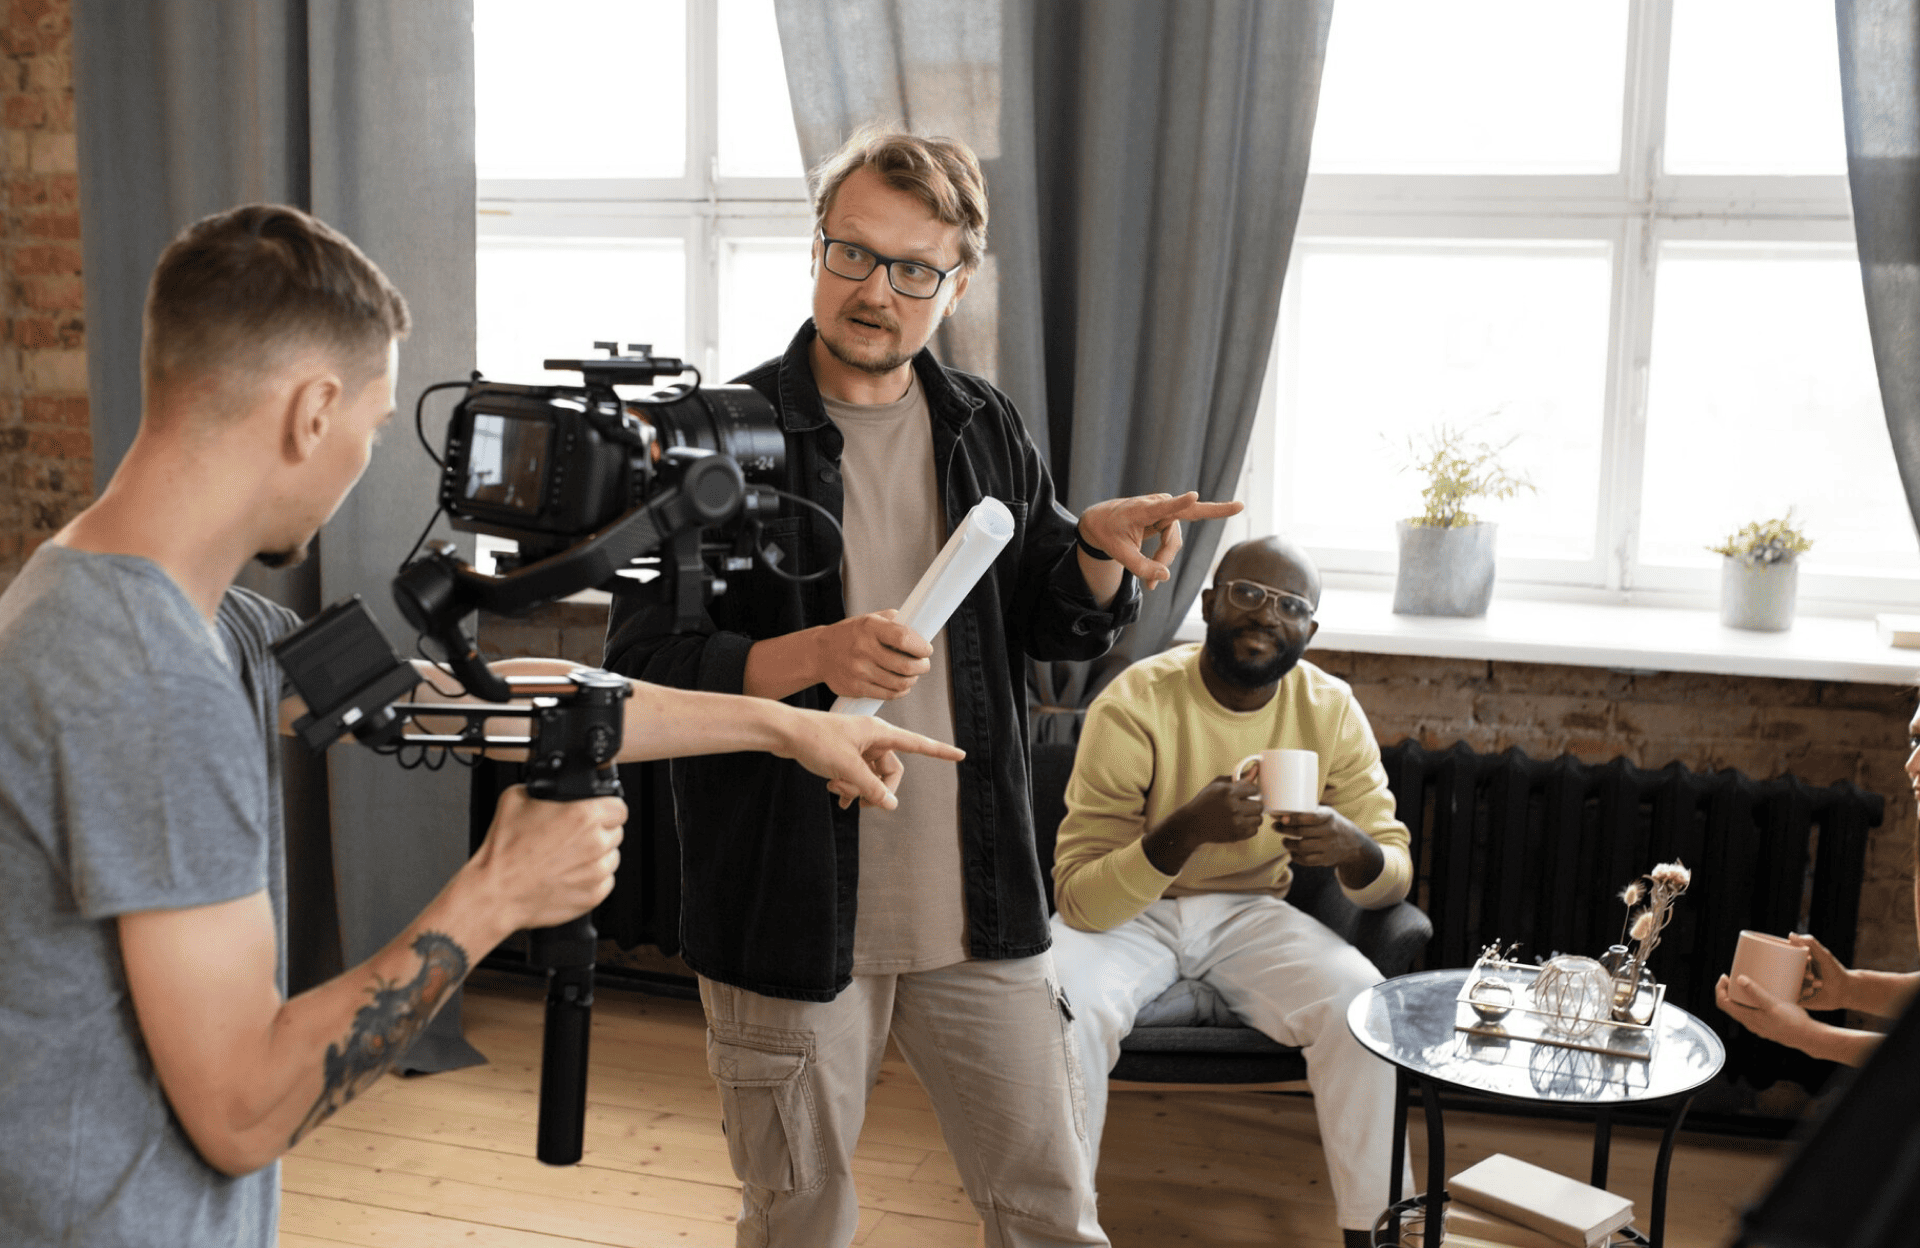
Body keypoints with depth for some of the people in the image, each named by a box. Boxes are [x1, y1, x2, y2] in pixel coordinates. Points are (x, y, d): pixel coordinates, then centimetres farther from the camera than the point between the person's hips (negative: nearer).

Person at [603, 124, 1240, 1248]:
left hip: (980, 908, 3)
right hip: (790, 915, -3)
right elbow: (641, 669, -12)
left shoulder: (988, 431, 6)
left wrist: (1102, 553, -8)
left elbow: (1057, 628, 14)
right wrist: (812, 657, -27)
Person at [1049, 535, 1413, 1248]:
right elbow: (1080, 898, -24)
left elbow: (1395, 875, -5)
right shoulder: (1135, 705, -20)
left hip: (1249, 910, 3)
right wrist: (1184, 830, -41)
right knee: (1066, 1008, -32)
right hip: (1127, 912, -3)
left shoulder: (1330, 710, -8)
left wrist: (1356, 852, -31)